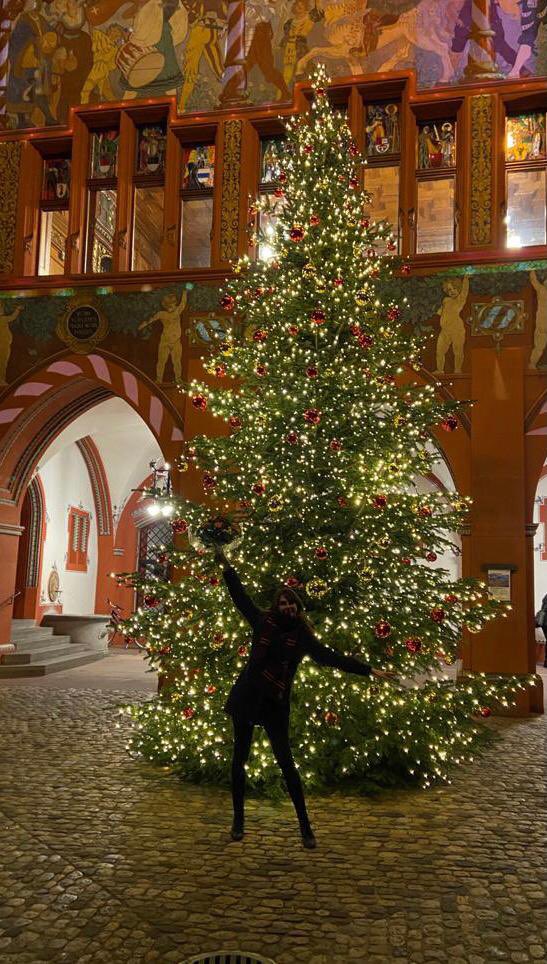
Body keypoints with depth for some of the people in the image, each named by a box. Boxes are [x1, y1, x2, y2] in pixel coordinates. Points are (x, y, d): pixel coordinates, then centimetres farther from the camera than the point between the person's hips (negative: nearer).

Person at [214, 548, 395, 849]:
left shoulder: (302, 636, 1)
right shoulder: (263, 622, 1)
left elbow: (332, 657, -1)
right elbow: (240, 597, 5)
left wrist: (369, 670, -4)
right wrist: (226, 566, 4)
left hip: (275, 703, -1)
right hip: (246, 697, 1)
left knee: (285, 761, -2)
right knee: (239, 759, 8)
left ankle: (305, 826, 8)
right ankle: (239, 820, 23)